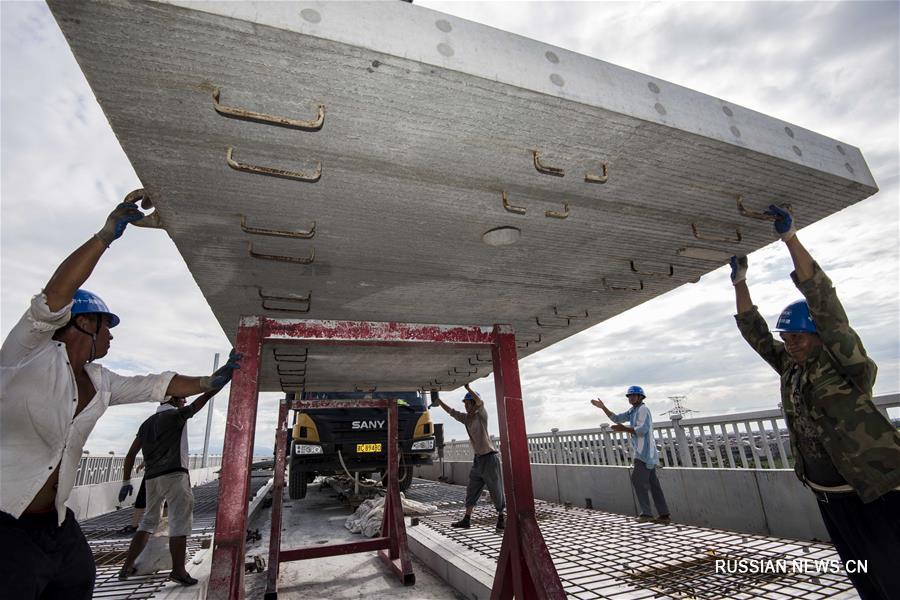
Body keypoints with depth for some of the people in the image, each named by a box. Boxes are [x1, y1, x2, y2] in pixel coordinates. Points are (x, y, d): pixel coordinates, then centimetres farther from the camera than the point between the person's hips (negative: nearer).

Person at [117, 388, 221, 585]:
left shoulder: (148, 422, 17)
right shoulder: (175, 414, -4)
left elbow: (131, 454, 15)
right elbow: (204, 397, -7)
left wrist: (126, 481, 18)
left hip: (151, 478, 8)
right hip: (174, 475, -8)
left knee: (148, 521, 20)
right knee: (180, 522, -5)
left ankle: (127, 566, 22)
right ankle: (178, 571, -4)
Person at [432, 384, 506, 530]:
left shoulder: (481, 415, -10)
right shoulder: (466, 418, 9)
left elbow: (480, 402, -30)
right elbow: (450, 411, 18)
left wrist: (468, 387, -29)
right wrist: (438, 400, 19)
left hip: (489, 458, -7)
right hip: (478, 459, 7)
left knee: (496, 490, 2)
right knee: (471, 490, 11)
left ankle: (501, 519, 15)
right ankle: (467, 519, 20)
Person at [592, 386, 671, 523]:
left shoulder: (643, 409, -10)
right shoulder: (633, 411, 18)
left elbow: (642, 429, -22)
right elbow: (617, 418, 19)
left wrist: (624, 429, -19)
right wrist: (603, 407, 12)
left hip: (644, 452, -9)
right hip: (644, 453, 9)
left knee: (638, 480, -8)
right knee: (653, 484, 8)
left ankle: (646, 513, -5)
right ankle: (664, 515, 11)